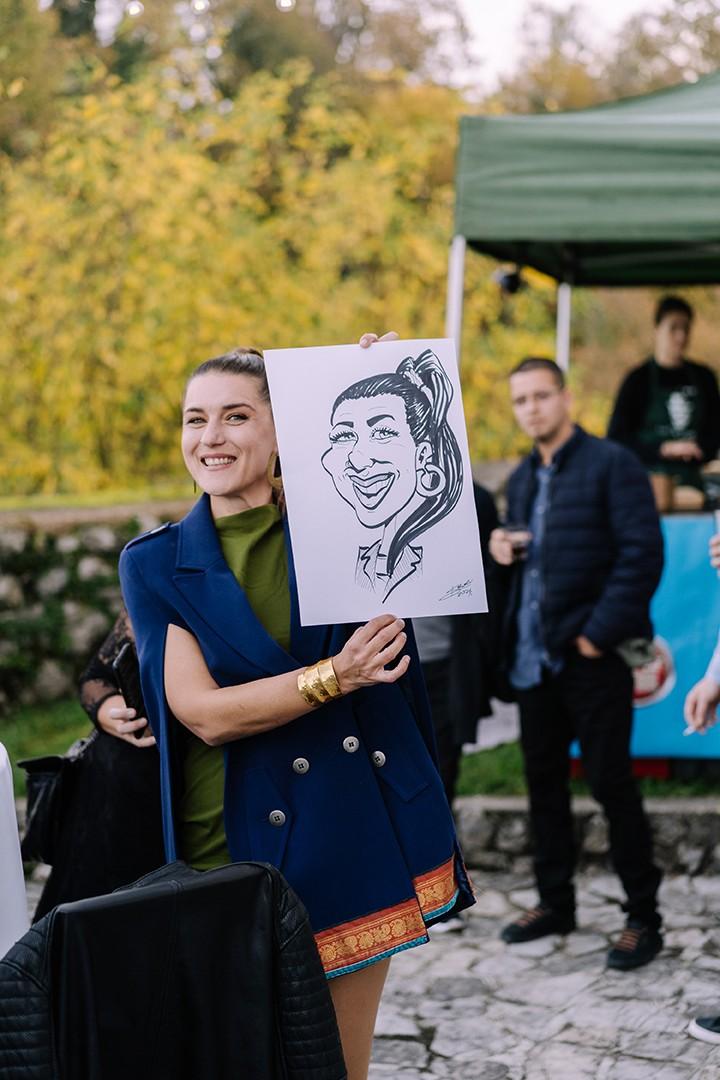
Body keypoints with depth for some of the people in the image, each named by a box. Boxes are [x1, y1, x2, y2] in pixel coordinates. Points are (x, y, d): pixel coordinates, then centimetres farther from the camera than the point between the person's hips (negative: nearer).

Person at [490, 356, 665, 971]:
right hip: (534, 655, 7)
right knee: (544, 780, 13)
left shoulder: (613, 465, -7)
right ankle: (555, 903, 26)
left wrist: (599, 632, -17)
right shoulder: (523, 479, 16)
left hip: (593, 653, -7)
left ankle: (644, 919, 7)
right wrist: (503, 553, 1)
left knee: (611, 783, -3)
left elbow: (643, 555, -14)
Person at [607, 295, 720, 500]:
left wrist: (698, 450, -5)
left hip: (692, 481, 3)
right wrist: (665, 449, -12)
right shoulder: (638, 380, 0)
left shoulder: (703, 378, 11)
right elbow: (616, 437, -4)